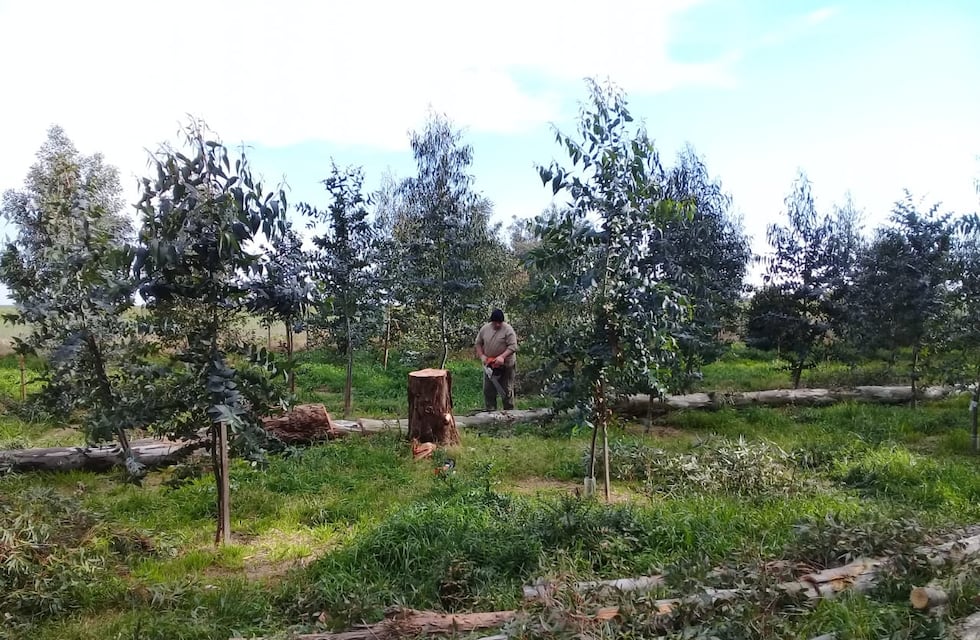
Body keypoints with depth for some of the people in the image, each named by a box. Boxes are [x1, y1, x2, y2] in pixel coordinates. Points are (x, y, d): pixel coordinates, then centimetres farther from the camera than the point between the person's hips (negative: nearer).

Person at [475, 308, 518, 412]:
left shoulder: (508, 329, -14)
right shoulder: (484, 329, 1)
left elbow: (512, 346, -20)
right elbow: (478, 343, 10)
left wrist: (502, 357, -32)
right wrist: (481, 355, -5)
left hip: (506, 365, -4)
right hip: (489, 365, 4)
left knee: (507, 390, 5)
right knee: (488, 390, 7)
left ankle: (508, 411, 16)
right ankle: (490, 411, 17)